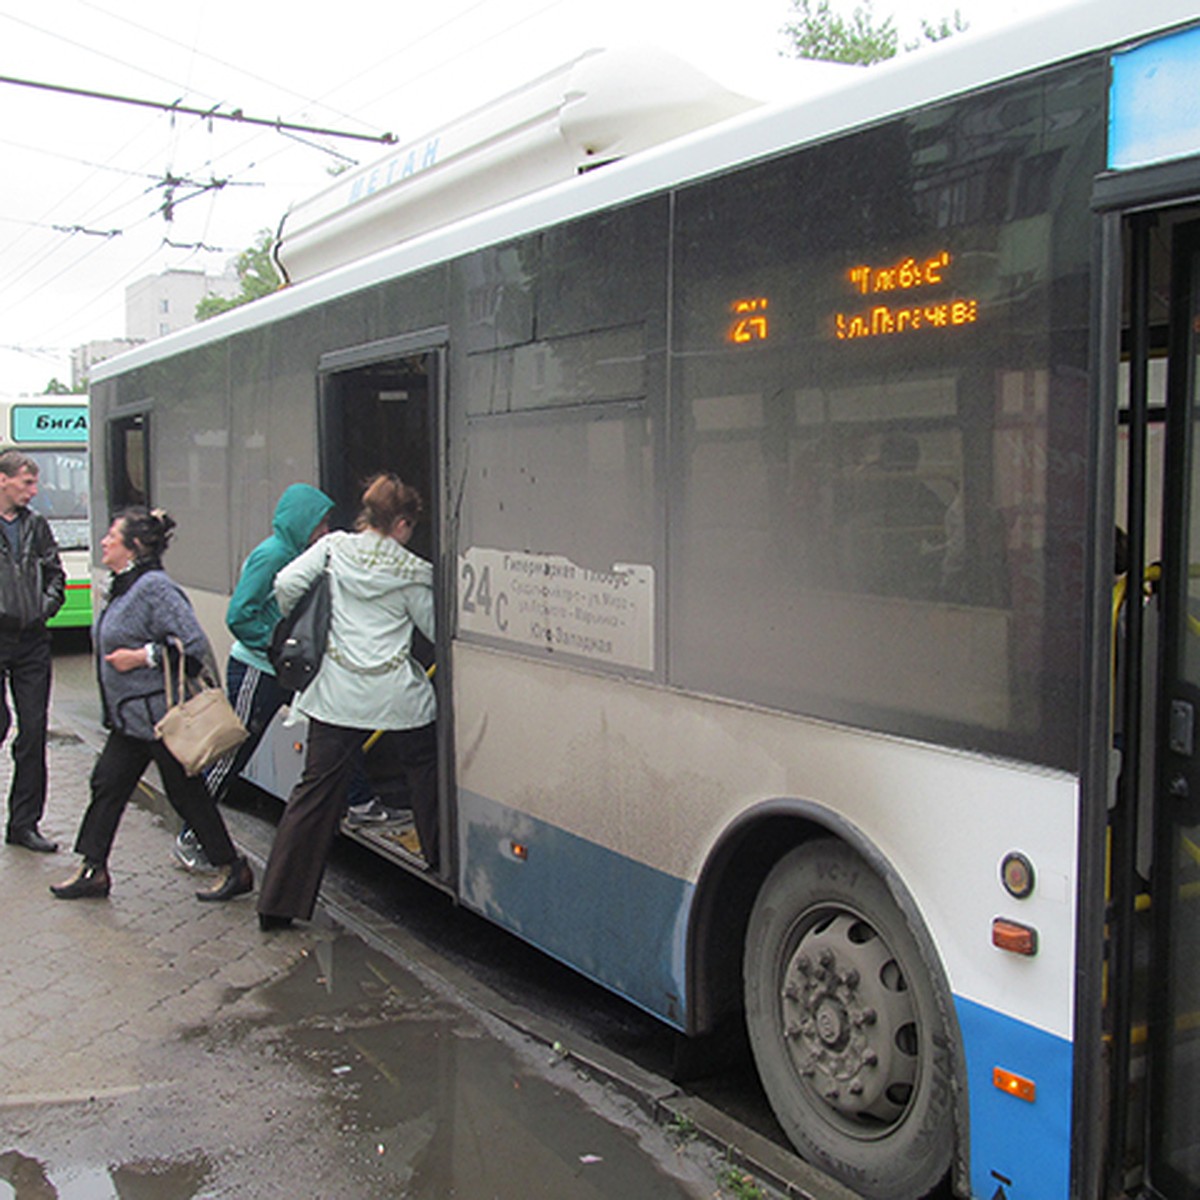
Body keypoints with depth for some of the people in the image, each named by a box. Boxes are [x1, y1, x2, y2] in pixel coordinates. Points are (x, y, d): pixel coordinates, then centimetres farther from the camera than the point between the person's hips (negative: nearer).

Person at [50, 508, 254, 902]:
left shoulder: (155, 588, -19)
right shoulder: (124, 587, 11)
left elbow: (195, 648, -25)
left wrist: (143, 657, -23)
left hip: (161, 716, -10)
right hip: (130, 717, 10)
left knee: (186, 792, 0)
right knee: (108, 783, 13)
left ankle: (234, 869, 13)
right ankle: (93, 869, 25)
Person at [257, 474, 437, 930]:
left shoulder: (333, 547, 2)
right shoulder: (409, 572, -4)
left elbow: (286, 584, -5)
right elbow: (437, 629, 2)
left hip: (336, 694, 3)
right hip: (395, 696, -2)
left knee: (316, 789, 6)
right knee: (424, 771, 21)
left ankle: (278, 902, 7)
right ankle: (440, 856, 33)